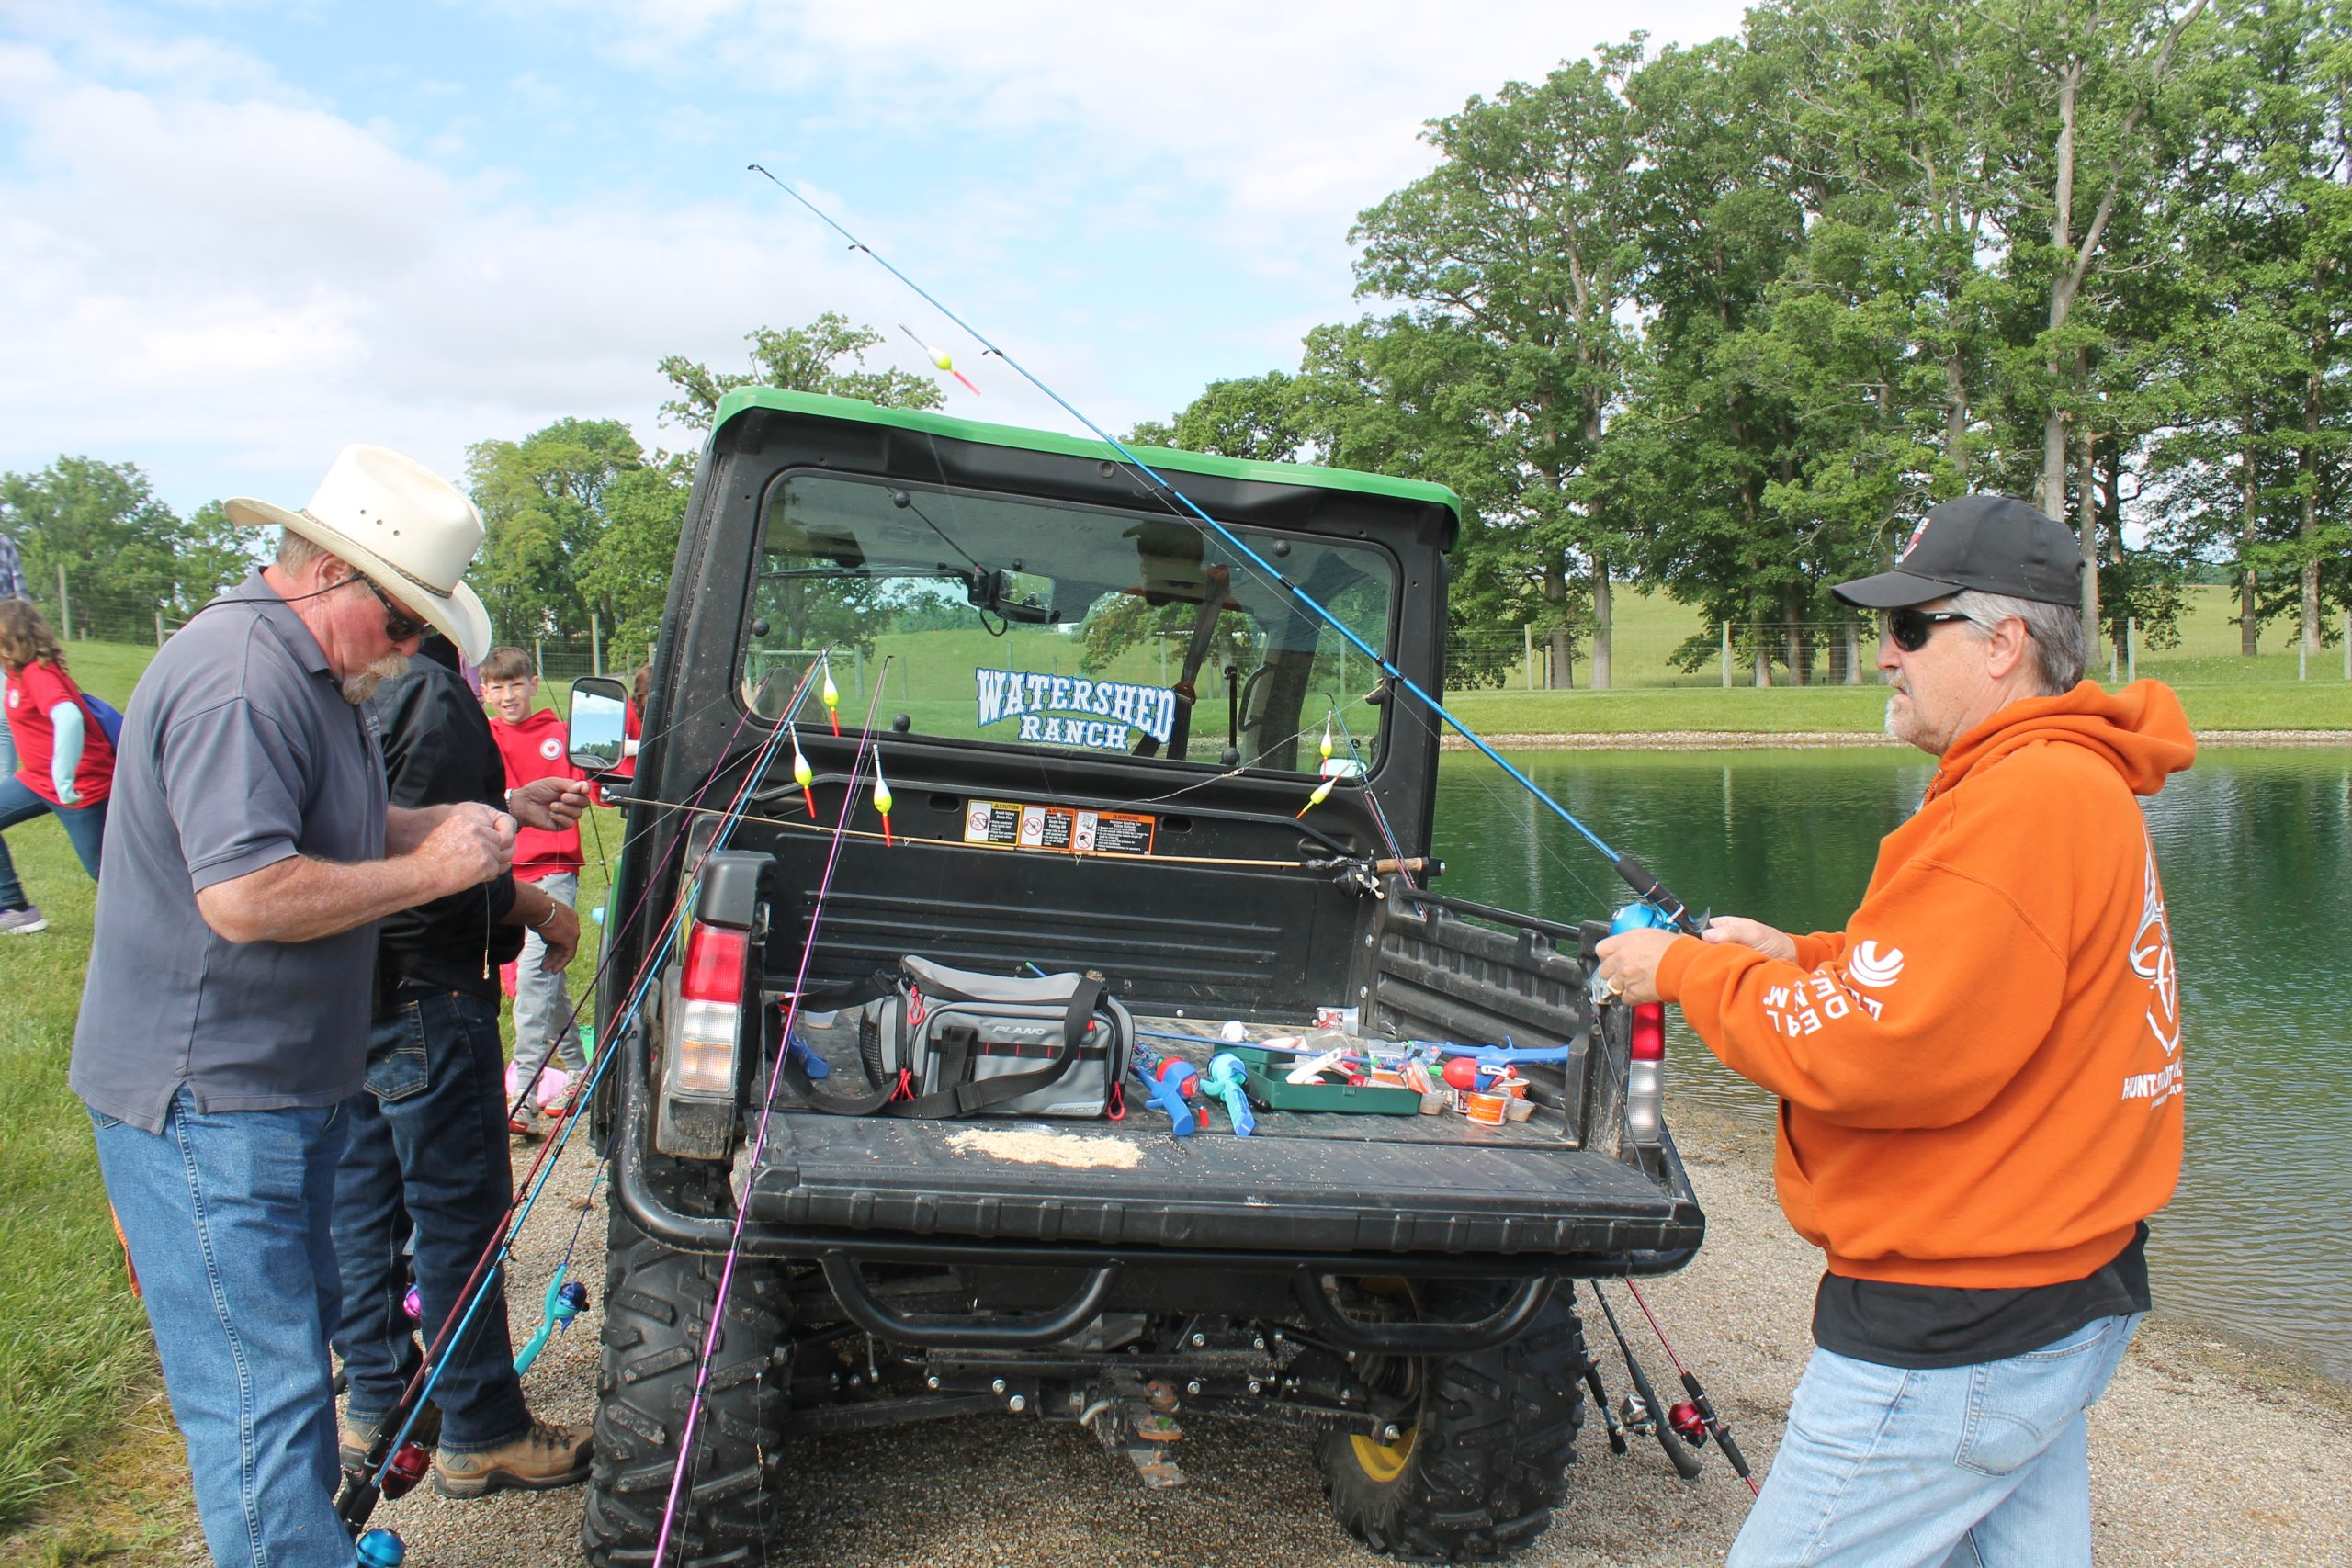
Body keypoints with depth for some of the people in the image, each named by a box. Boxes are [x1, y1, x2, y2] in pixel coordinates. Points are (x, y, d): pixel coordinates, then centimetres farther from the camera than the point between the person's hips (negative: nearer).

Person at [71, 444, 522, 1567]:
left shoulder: (308, 671, 13)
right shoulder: (239, 680, -23)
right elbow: (246, 895, -29)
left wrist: (453, 825, 5)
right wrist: (427, 868, -21)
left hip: (279, 1086, 11)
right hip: (207, 1103, -11)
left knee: (301, 1335, 23)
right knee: (261, 1396, -4)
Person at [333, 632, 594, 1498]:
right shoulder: (431, 692, -21)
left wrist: (509, 803, 19)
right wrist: (543, 911, -9)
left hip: (349, 991, 9)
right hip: (425, 995, -9)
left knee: (361, 1198, 17)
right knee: (459, 1210, 2)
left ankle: (374, 1403, 32)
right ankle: (481, 1434, 13)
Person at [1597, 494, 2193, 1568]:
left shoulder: (2023, 800, -22)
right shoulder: (2080, 784, 13)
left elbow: (1885, 1051, -26)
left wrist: (1692, 973, -14)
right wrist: (1800, 958, 9)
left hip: (1956, 1335, -11)